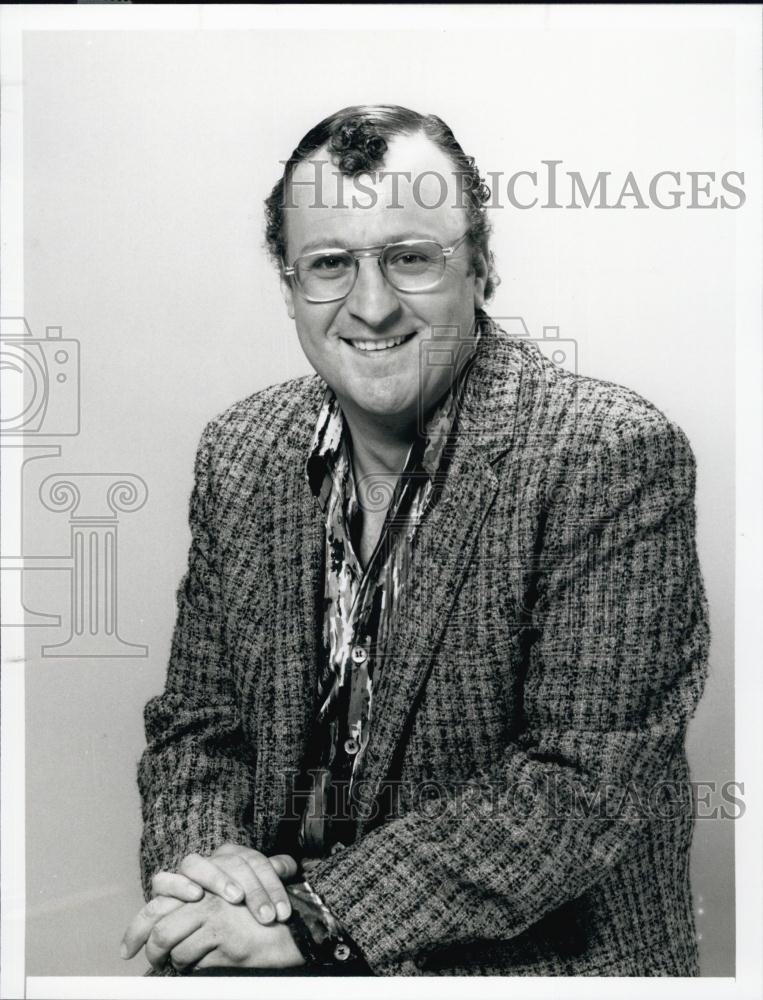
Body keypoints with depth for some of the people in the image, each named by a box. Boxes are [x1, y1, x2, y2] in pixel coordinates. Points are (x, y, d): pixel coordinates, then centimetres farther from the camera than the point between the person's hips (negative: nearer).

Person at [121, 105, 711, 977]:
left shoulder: (614, 456, -16)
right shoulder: (239, 451, 1)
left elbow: (587, 783, -19)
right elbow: (193, 722, 8)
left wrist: (316, 915, -19)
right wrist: (199, 861, -12)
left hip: (535, 955, -4)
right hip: (279, 928, 4)